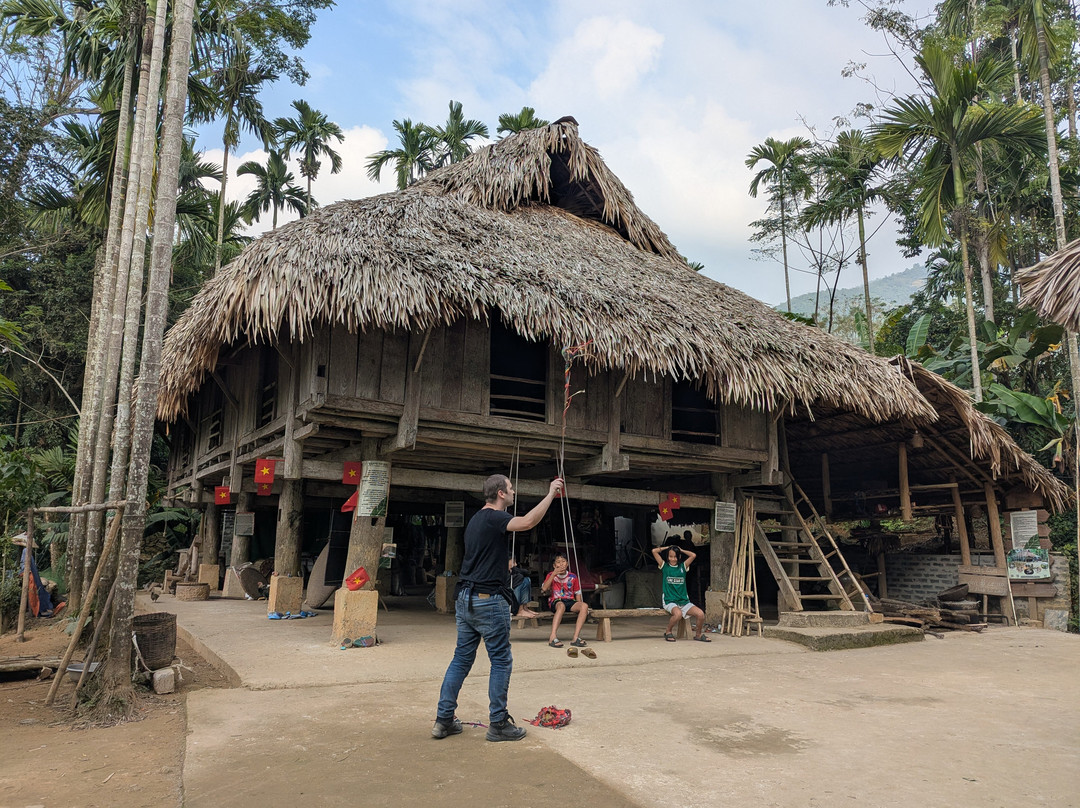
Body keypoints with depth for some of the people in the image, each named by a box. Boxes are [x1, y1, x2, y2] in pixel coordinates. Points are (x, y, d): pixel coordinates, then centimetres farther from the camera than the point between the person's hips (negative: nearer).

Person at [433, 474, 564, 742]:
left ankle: (443, 720, 16)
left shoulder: (476, 519, 16)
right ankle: (498, 724, 8)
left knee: (461, 659, 13)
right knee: (501, 662, 2)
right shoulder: (494, 518, -14)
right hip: (489, 600, -9)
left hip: (465, 599, 9)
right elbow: (527, 522, -32)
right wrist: (551, 494, -23)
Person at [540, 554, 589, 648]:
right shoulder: (551, 575, 5)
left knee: (584, 606, -28)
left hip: (570, 601, 2)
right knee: (561, 606, -39)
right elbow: (544, 589, -11)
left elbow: (577, 593, 16)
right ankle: (553, 637, -45)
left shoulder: (573, 577, 10)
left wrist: (579, 606, -2)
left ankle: (575, 638, -34)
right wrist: (554, 574, -16)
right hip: (556, 602, -2)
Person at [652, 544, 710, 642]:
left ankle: (698, 634, 10)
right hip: (670, 601, -3)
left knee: (700, 614, -18)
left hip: (684, 601, 3)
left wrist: (681, 550, 12)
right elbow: (654, 551, -2)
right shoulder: (664, 566, 6)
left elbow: (693, 555, 1)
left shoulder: (683, 566, 12)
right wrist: (667, 548, 11)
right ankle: (668, 632, -6)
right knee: (678, 613, -35)